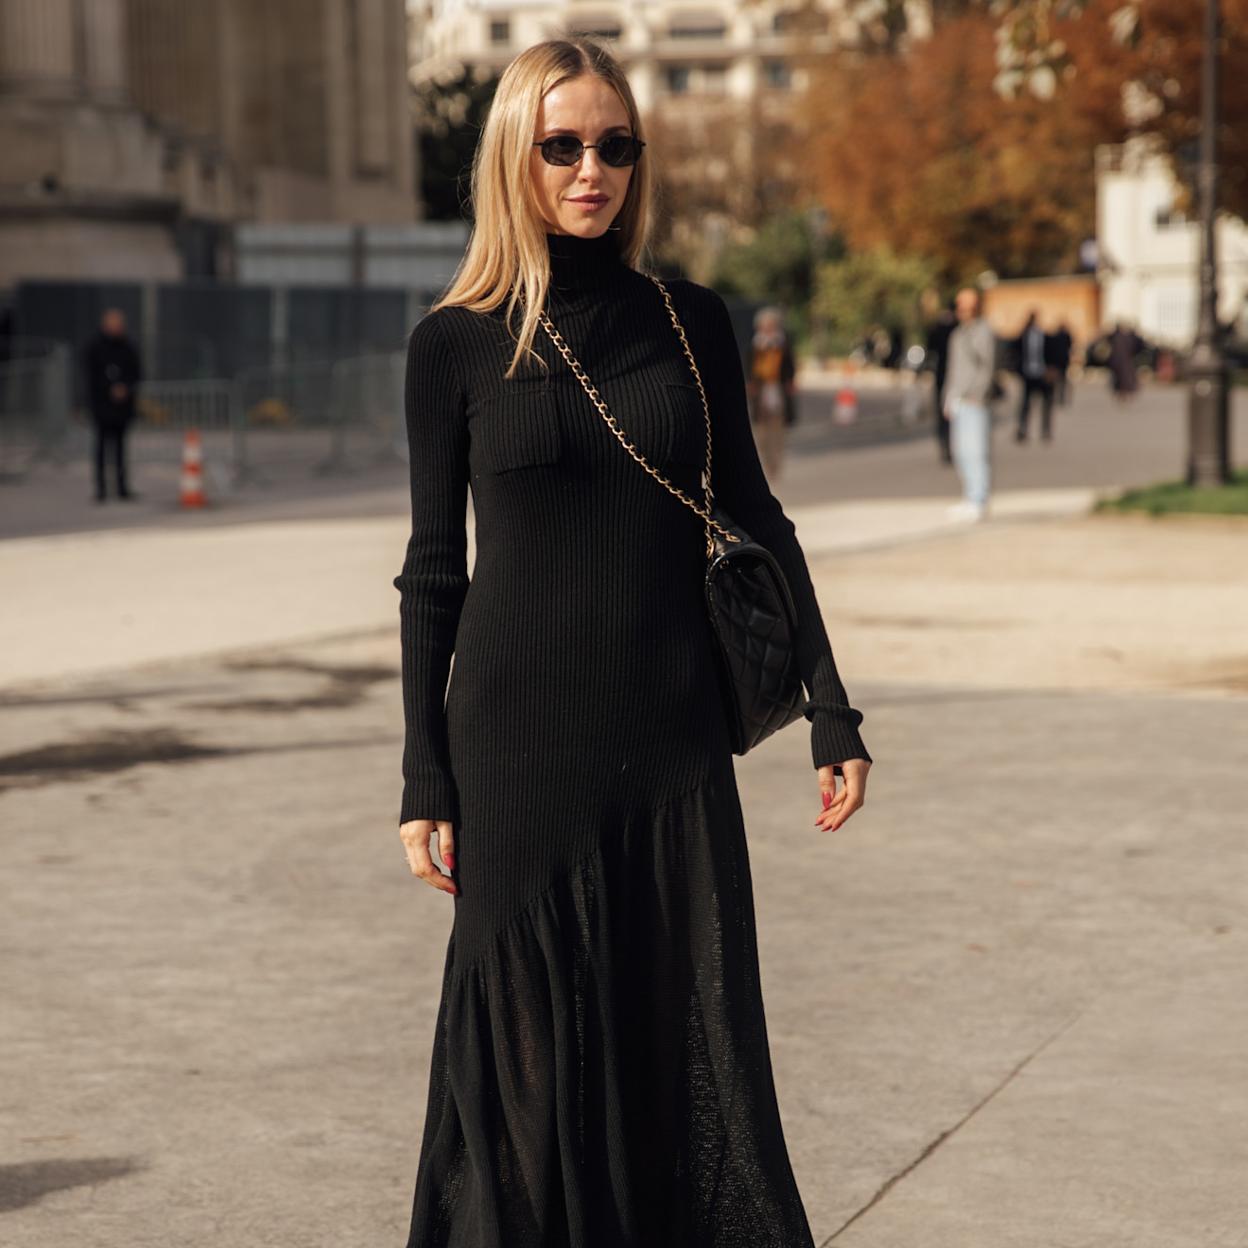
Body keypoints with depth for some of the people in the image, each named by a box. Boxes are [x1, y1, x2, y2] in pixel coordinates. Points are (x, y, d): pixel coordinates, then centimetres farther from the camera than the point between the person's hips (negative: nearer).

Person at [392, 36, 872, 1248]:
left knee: (696, 1055, 3)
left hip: (673, 745, 2)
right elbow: (434, 567, 2)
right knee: (536, 1058, 4)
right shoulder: (456, 343, -1)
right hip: (522, 749, -2)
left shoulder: (690, 323, 5)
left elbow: (754, 520, 10)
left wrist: (829, 709, 4)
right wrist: (423, 781, 0)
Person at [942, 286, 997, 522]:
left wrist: (977, 394, -21)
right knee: (961, 450, 7)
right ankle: (970, 497, 12)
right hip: (958, 401, 9)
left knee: (977, 450, -11)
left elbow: (988, 366, -12)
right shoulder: (957, 334, 21)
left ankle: (979, 502, -12)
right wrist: (948, 399, 21)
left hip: (975, 401, -9)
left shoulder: (984, 332, -5)